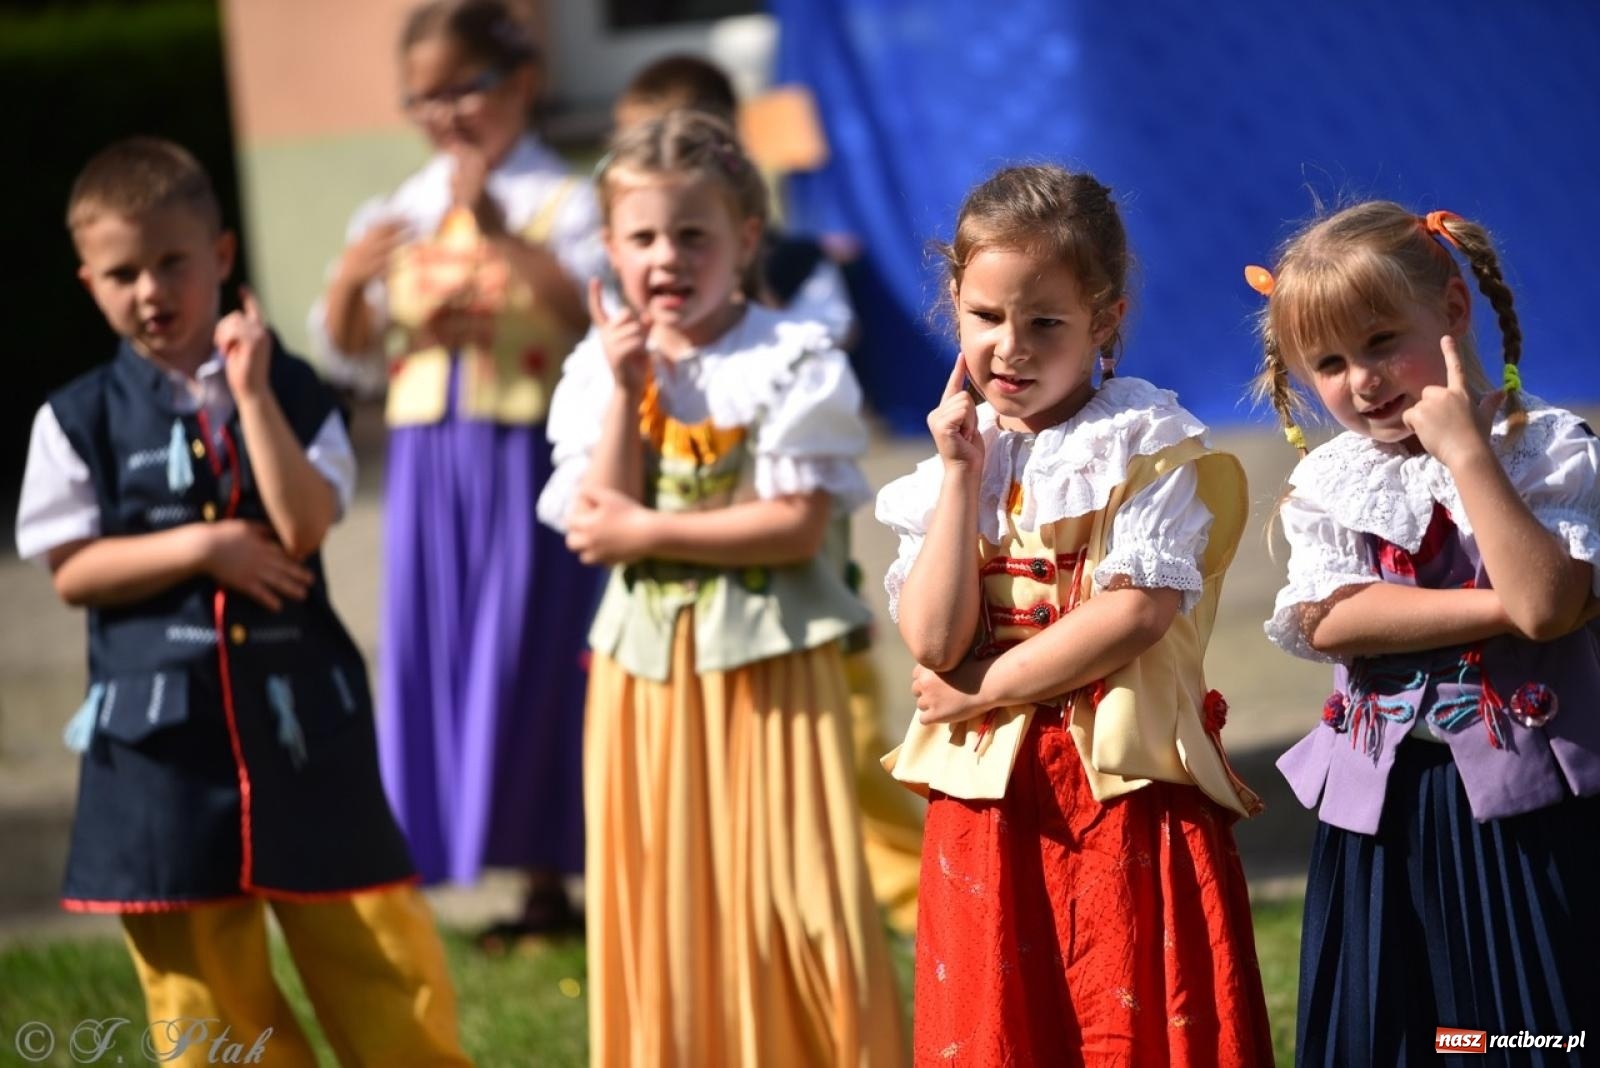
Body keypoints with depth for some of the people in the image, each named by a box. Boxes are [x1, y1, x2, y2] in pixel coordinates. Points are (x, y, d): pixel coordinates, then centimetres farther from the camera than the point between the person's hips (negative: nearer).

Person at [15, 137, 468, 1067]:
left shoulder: (291, 391, 2)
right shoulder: (80, 418, 0)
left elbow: (302, 527, -12)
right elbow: (72, 570, -4)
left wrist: (252, 394, -16)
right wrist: (201, 548, -13)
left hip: (299, 705, 0)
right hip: (161, 723, 0)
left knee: (371, 945, 3)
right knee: (198, 969, 6)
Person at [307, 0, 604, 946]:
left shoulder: (559, 200, -4)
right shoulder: (404, 213, 11)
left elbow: (590, 308, -20)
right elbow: (345, 351, 10)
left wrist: (500, 231, -27)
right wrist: (351, 278, -10)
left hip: (527, 455, -5)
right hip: (427, 460, 5)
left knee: (533, 654, -1)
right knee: (429, 652, 4)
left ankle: (551, 874, 8)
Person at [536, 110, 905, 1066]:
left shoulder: (793, 362, -7)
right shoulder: (598, 370, 4)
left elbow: (799, 525, -14)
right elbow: (596, 527, -6)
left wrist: (648, 532, -14)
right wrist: (626, 389, -11)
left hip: (770, 667, -4)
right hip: (648, 673, 4)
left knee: (789, 903, -3)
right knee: (665, 907, 7)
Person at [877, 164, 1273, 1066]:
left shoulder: (1148, 441, -3)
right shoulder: (956, 460, 9)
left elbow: (1137, 612, -15)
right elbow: (934, 641, -5)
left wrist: (985, 686, -10)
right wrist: (962, 475, -5)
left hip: (1128, 785, -4)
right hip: (988, 792, 4)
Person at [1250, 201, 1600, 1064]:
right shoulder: (1330, 484, 5)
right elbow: (1330, 622, -12)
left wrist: (1465, 451, -21)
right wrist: (1501, 609, -17)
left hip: (1520, 805, -4)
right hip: (1385, 806, 4)